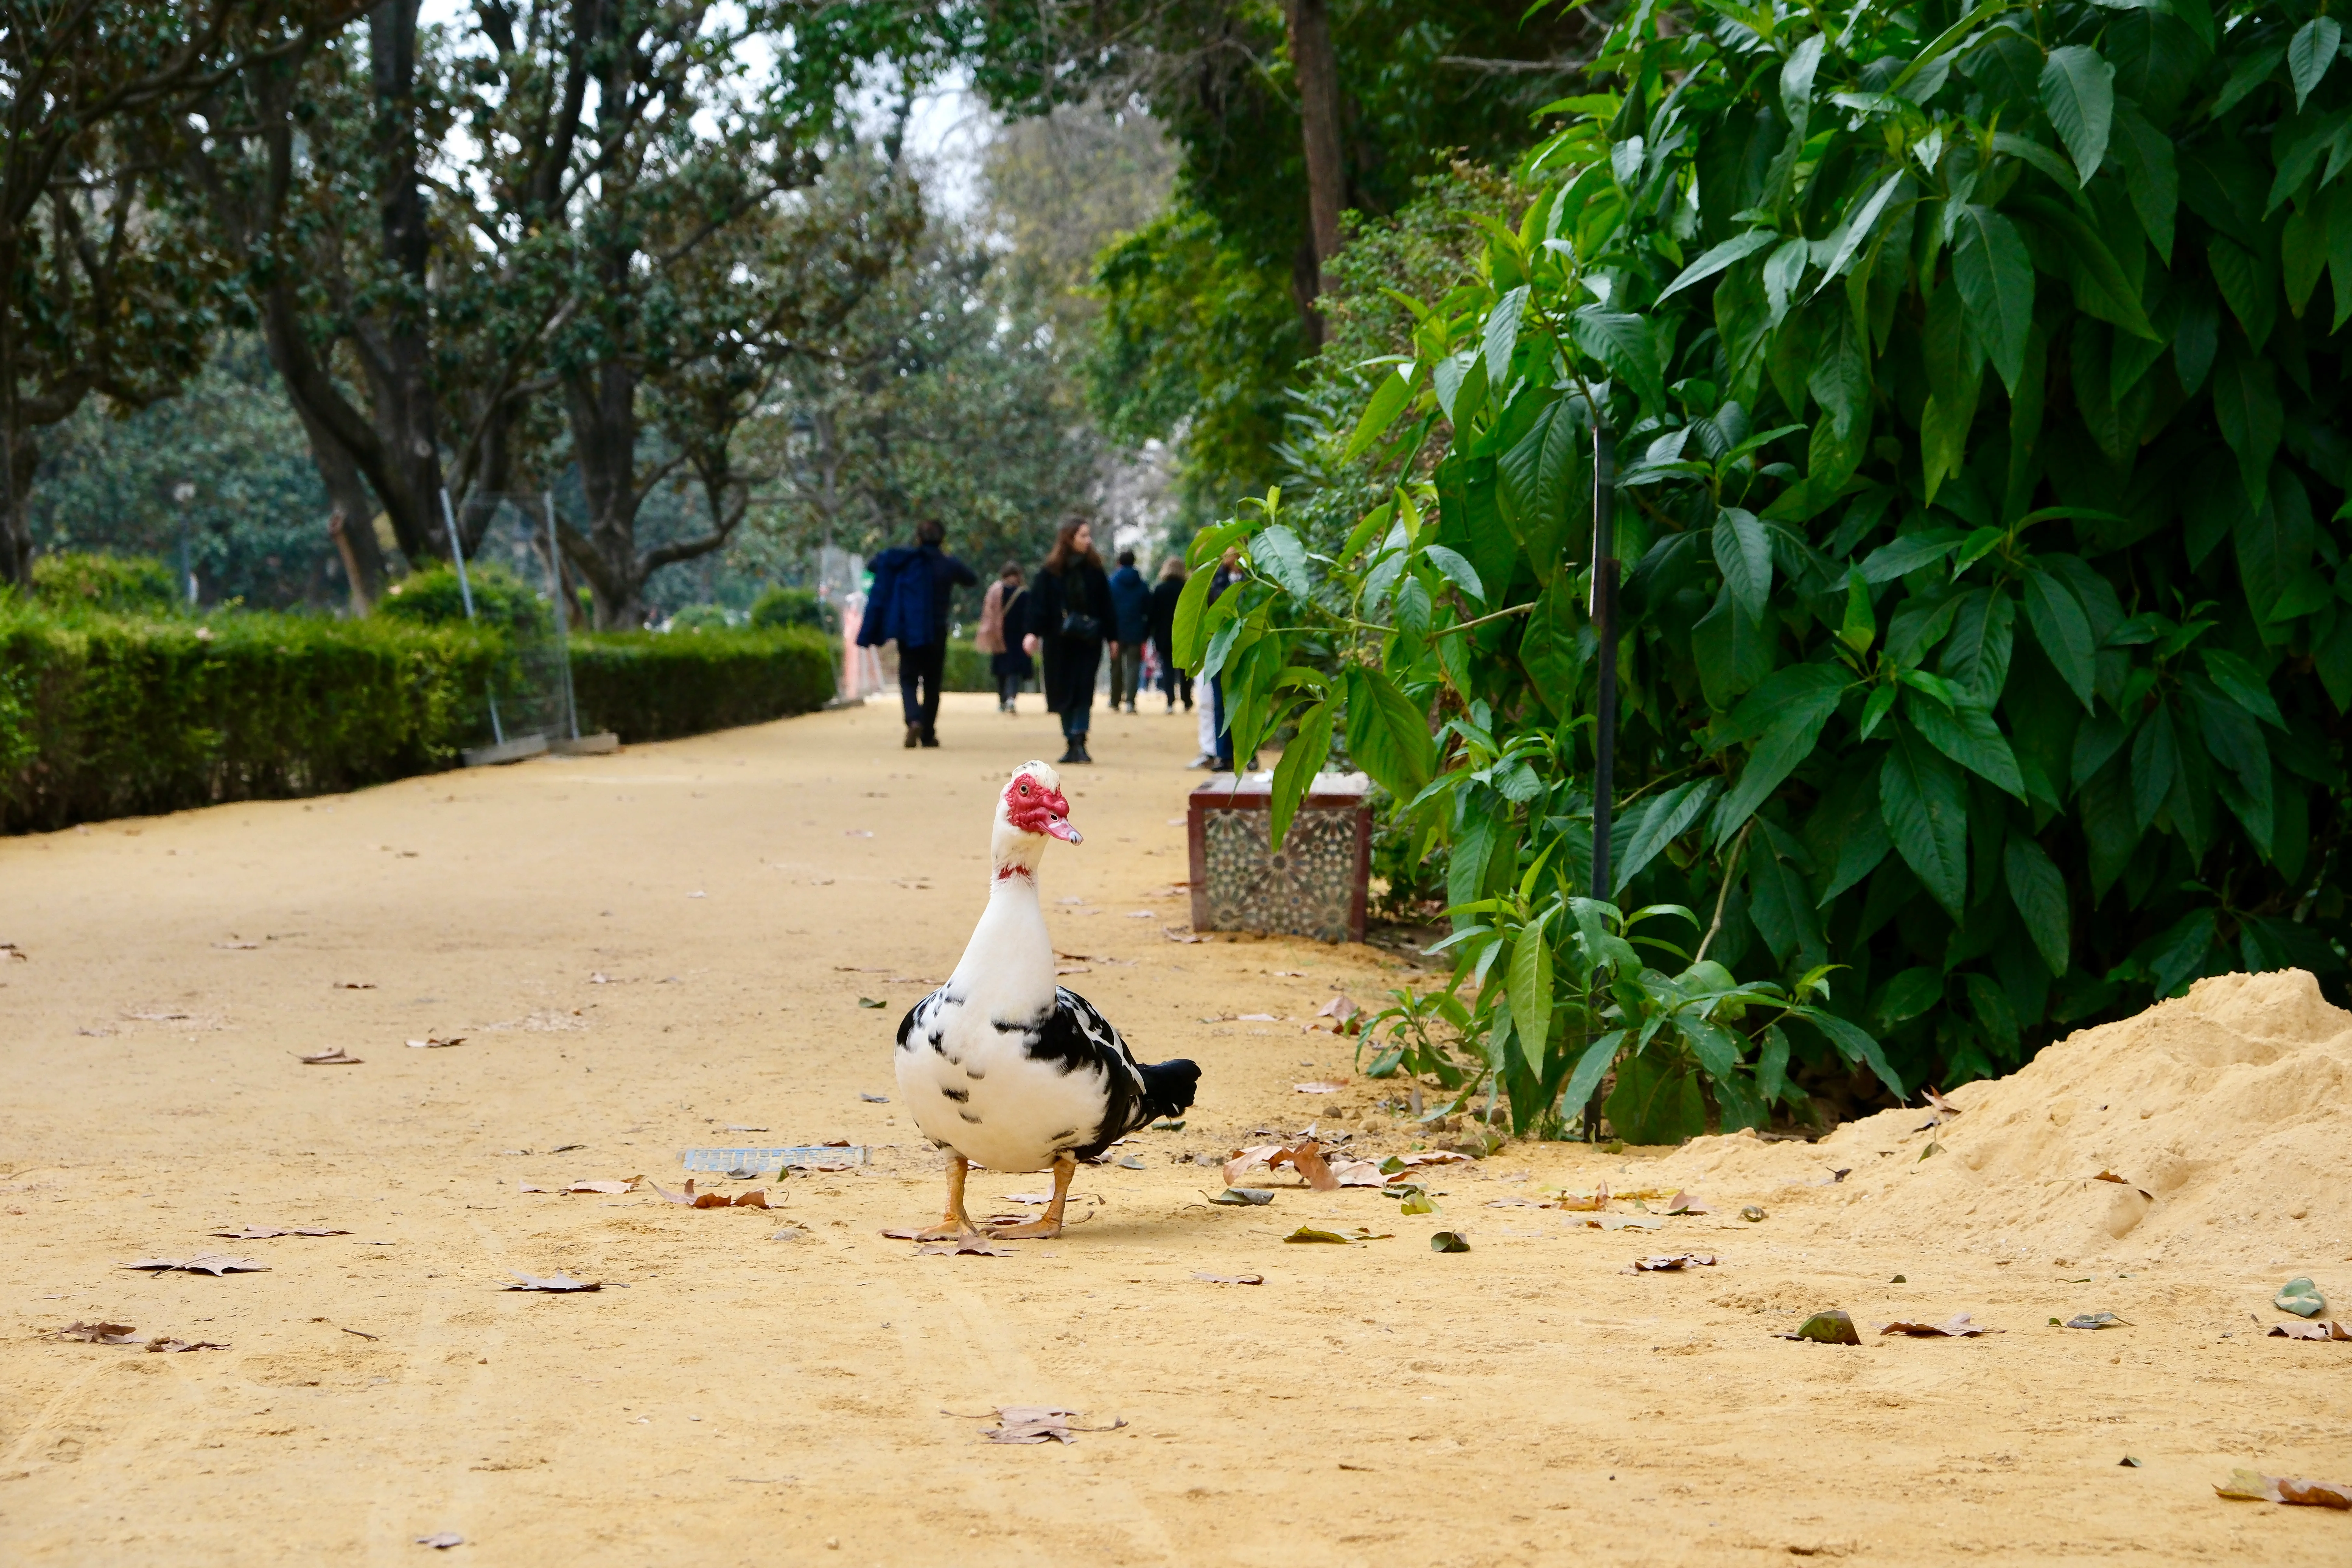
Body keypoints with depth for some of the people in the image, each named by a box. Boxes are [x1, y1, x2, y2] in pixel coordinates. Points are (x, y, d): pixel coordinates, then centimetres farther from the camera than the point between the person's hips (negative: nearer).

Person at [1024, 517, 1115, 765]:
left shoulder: (1095, 570, 4)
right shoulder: (1050, 572, -1)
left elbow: (1105, 606, 7)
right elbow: (1038, 602, -4)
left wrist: (1112, 637, 7)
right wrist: (1034, 632, -14)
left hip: (1089, 641, 0)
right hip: (1059, 641, 0)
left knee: (1084, 691, -9)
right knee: (1064, 692, 4)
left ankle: (1078, 742, -13)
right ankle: (1073, 743, 10)